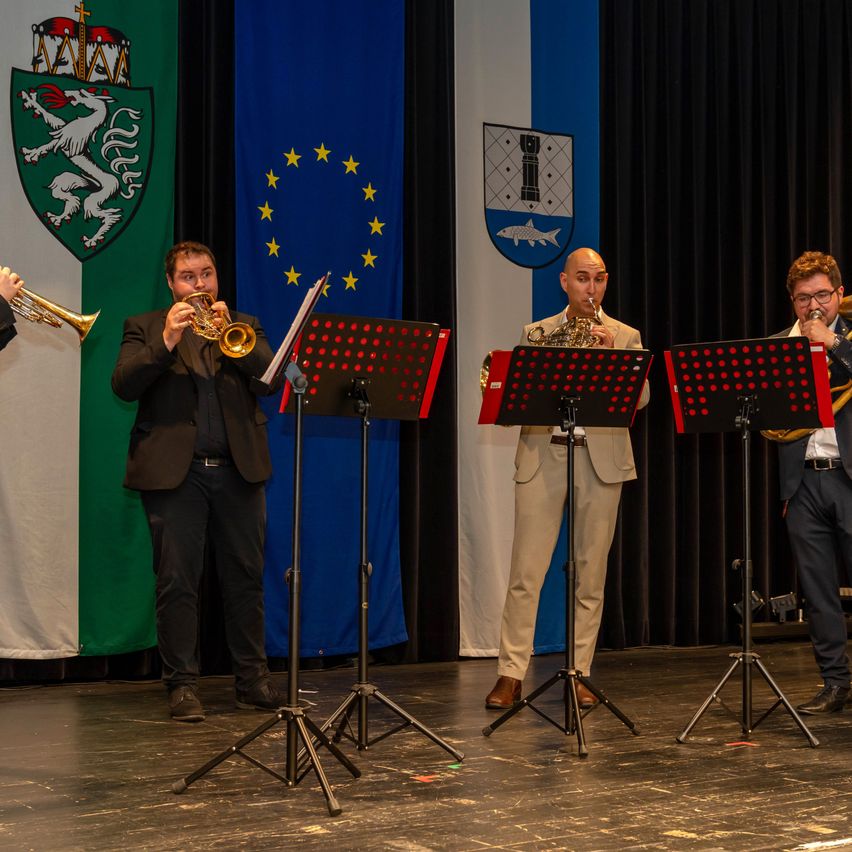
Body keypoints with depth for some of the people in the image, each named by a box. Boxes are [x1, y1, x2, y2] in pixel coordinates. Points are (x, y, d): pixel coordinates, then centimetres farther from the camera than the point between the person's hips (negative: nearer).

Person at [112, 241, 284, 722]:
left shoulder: (244, 326, 17)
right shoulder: (145, 328, 11)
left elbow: (269, 371, 0)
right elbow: (124, 385, -5)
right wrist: (166, 342, -16)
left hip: (238, 470, 2)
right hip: (174, 471, -2)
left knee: (246, 578, 5)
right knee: (178, 582, -2)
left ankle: (253, 678, 13)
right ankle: (183, 684, 5)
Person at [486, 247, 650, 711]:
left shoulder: (624, 337, 11)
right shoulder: (535, 334, 13)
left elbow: (640, 398, -2)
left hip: (600, 460, 1)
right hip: (542, 458, 0)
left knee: (590, 576, 4)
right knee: (525, 573, -5)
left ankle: (578, 674, 12)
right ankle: (510, 675, -1)